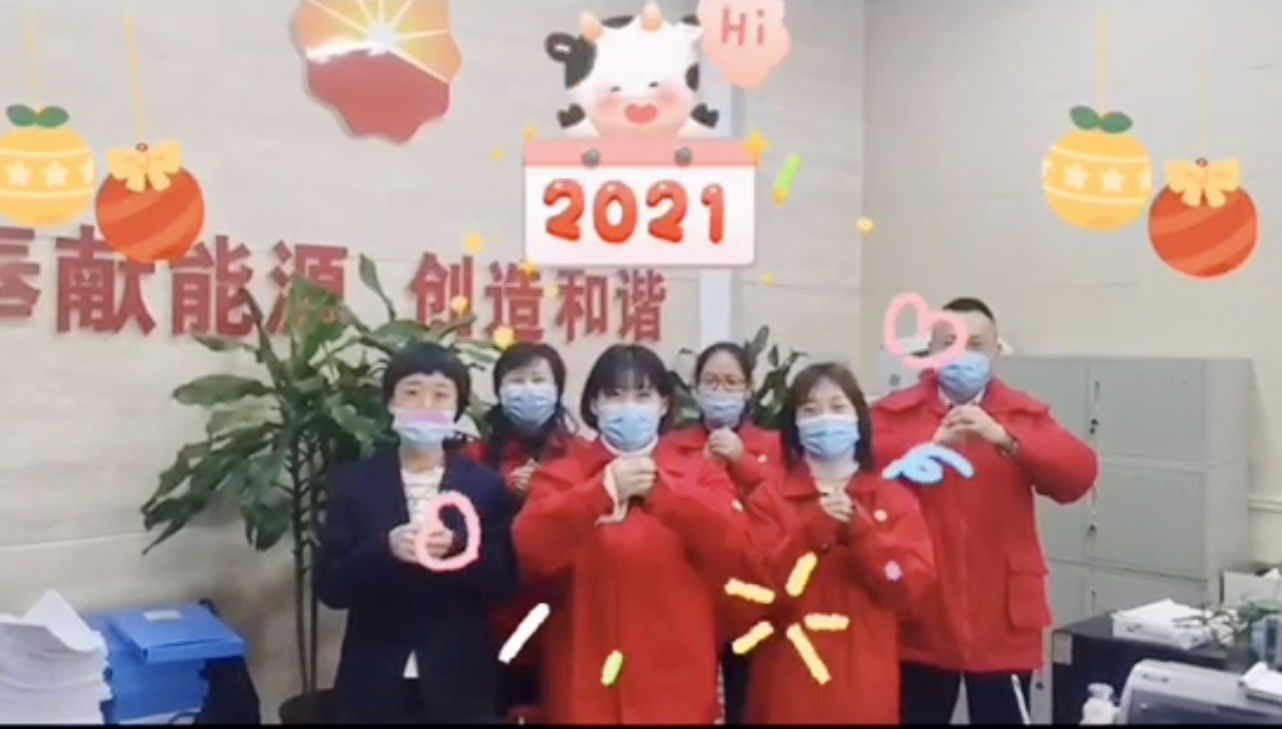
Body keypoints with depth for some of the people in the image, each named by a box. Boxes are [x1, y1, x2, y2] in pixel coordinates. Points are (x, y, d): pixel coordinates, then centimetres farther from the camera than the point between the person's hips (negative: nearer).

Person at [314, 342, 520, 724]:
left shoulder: (486, 485, 2)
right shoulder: (354, 483, 1)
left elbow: (503, 583, -2)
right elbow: (329, 585, -3)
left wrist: (455, 548, -20)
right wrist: (385, 549, -21)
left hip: (459, 685, 0)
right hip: (376, 684, 0)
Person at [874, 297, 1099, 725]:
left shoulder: (1026, 415, 6)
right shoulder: (894, 413, 2)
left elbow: (1079, 475, -10)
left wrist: (1004, 438, -23)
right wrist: (928, 446, -27)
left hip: (1001, 624, 1)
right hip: (920, 619, -1)